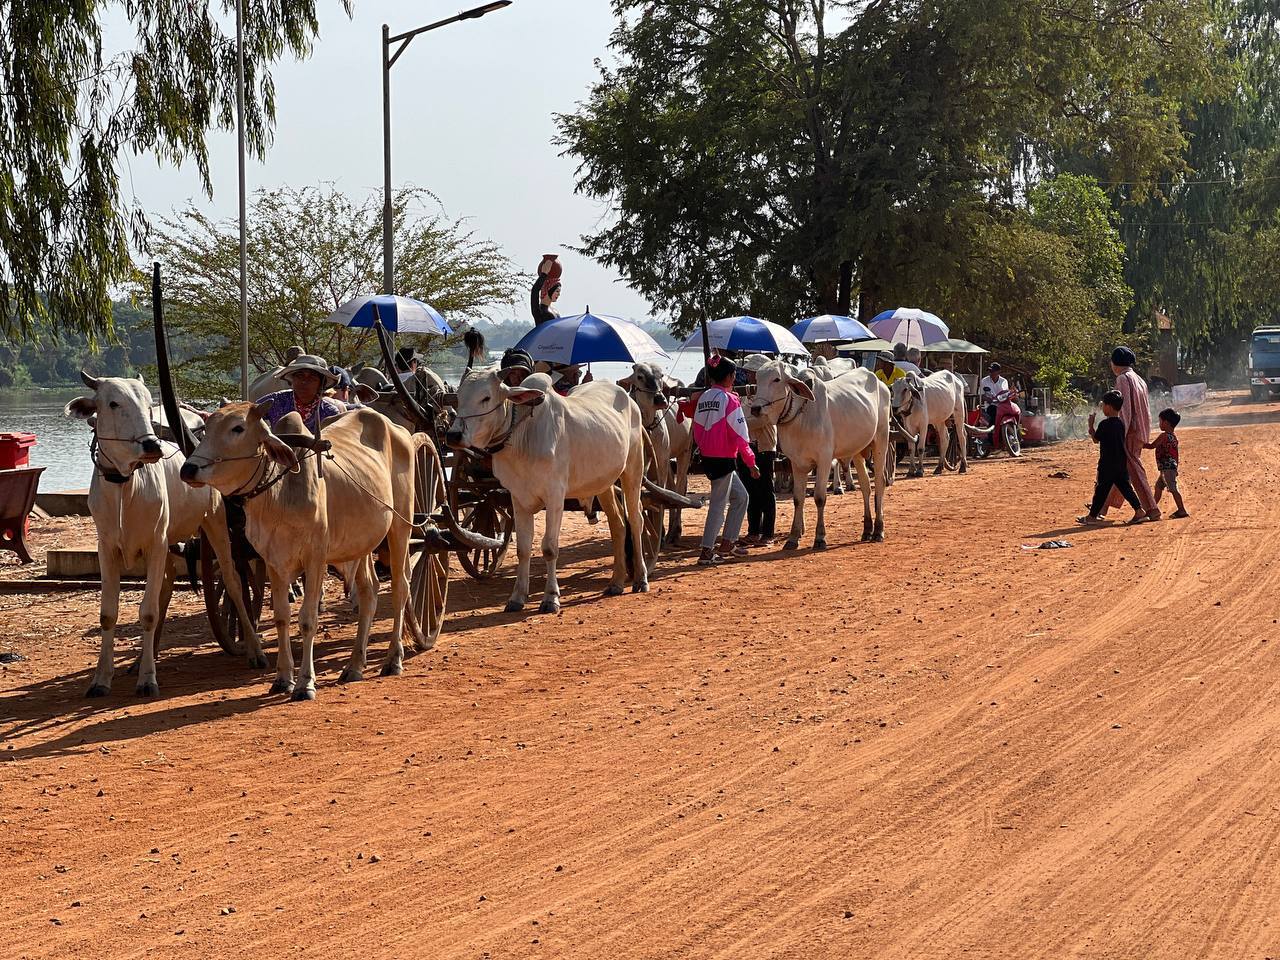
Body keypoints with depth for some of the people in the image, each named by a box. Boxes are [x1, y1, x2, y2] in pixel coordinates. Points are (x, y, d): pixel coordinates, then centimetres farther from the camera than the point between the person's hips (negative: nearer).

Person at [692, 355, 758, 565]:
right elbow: (739, 434, -14)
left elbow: (697, 432, 13)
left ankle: (727, 544, 21)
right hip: (724, 459, -8)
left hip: (708, 458, 8)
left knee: (740, 496, 19)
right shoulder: (729, 399, -12)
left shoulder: (703, 398, 10)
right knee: (719, 503, -3)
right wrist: (751, 461, -9)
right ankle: (707, 552, -4)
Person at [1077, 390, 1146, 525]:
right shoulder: (1121, 423, 7)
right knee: (1125, 486, 8)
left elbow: (1095, 439, -3)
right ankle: (1139, 510, 0)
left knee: (1102, 489, 1)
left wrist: (1090, 425, 6)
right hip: (1121, 463, 7)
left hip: (1107, 464, -7)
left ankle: (1092, 515, 10)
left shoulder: (1104, 424, -15)